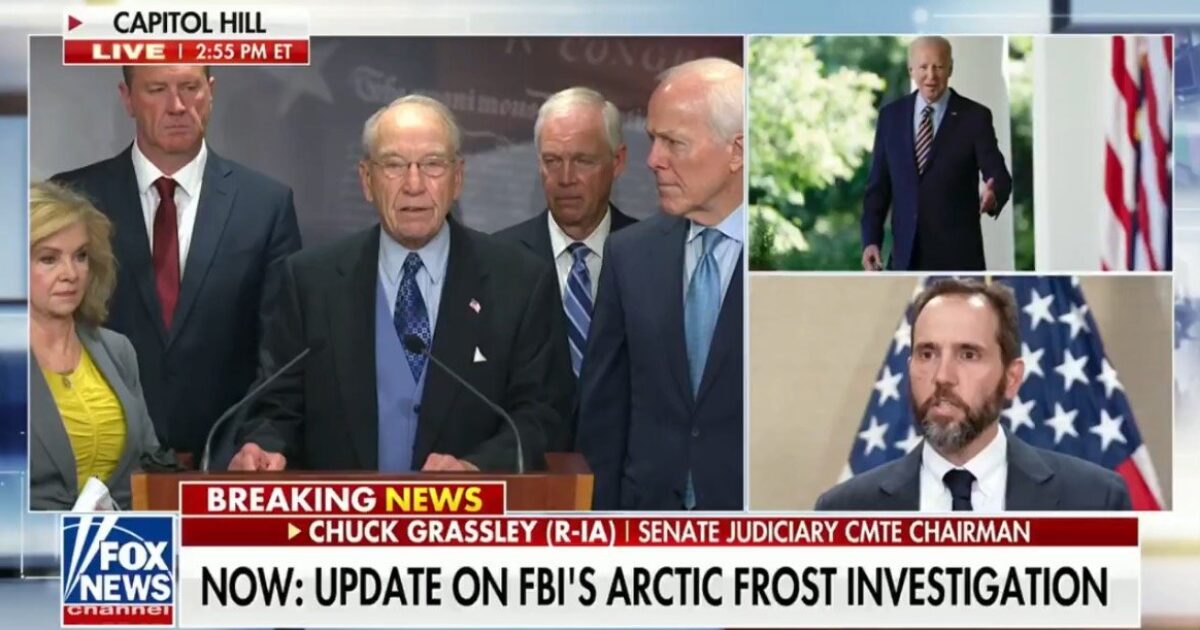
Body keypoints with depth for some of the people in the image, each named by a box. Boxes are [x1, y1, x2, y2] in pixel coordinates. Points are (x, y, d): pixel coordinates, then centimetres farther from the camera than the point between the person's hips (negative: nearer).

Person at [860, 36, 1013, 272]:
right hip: (906, 253, 3)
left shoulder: (974, 116, -3)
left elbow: (998, 175, -9)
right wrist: (871, 240, -1)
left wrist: (993, 195, -33)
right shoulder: (891, 115, 7)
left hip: (957, 254, -3)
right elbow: (878, 184, 8)